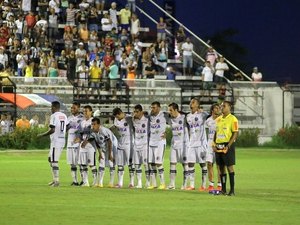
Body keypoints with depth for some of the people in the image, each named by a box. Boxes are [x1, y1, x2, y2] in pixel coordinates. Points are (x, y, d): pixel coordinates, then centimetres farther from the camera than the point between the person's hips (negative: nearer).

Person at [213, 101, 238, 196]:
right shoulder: (218, 119, 15)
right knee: (221, 167, 8)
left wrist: (228, 146, -18)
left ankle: (232, 190, -5)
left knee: (229, 166, -7)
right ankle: (223, 189, 13)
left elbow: (235, 134, -11)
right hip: (219, 146, 7)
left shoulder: (233, 119, -7)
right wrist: (214, 144, 5)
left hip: (227, 145, -7)